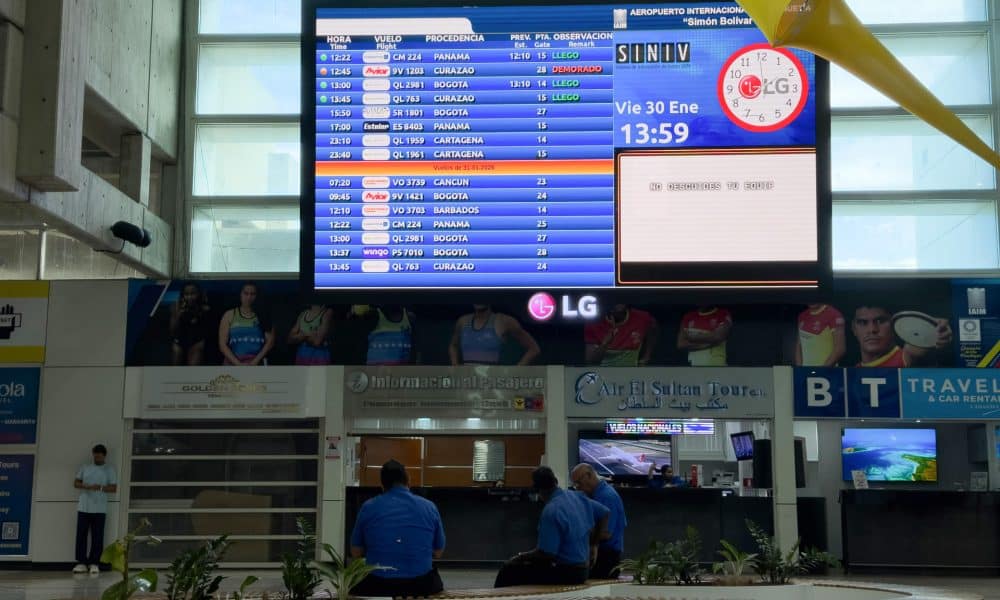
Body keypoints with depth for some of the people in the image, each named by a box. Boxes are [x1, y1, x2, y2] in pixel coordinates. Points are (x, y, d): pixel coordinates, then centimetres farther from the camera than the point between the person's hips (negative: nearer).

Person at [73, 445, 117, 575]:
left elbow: (114, 488, -1)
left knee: (97, 537, -2)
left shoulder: (110, 470, 3)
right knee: (81, 535, 0)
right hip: (83, 508, 2)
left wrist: (101, 488, -20)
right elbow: (76, 483, 8)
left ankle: (94, 563, 4)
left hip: (99, 509, -2)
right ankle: (82, 563, 4)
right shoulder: (85, 467, 11)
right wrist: (87, 487, -12)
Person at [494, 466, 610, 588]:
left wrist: (522, 557, -4)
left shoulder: (551, 511, -21)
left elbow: (545, 553, -22)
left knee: (509, 569, 0)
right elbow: (604, 513, 14)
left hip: (565, 572, -9)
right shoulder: (576, 496, 2)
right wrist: (593, 545, 20)